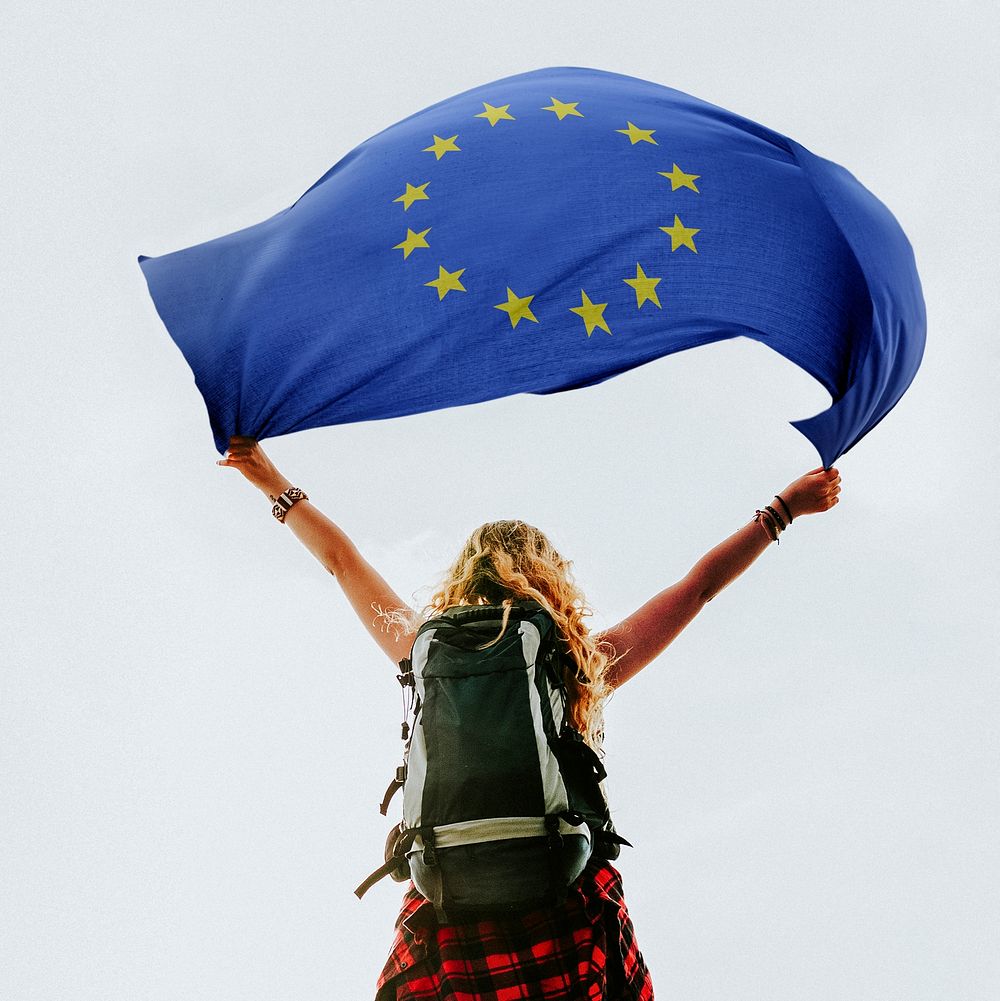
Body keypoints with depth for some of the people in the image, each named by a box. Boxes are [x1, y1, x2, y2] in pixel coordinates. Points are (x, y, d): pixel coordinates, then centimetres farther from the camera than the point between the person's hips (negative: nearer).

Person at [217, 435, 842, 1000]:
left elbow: (340, 558, 20)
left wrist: (274, 483, 34)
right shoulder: (589, 663, 4)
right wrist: (783, 509, 27)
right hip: (572, 915, 0)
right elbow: (700, 585, 15)